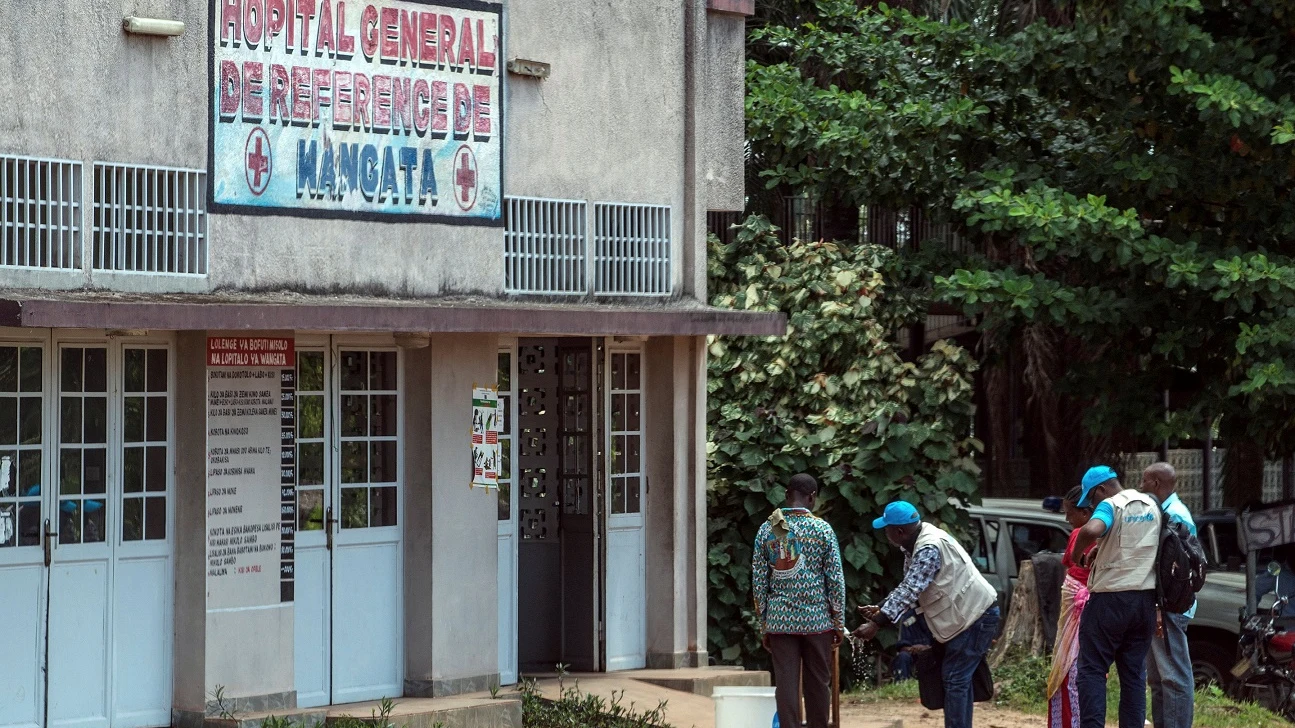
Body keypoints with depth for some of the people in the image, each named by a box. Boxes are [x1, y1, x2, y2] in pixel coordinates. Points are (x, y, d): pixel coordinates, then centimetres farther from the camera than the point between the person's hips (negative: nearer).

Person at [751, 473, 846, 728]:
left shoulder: (767, 529, 2)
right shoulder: (822, 529, -4)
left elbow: (759, 581, 3)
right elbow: (835, 580, -4)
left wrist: (763, 624, 10)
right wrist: (839, 622, 4)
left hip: (780, 620, 2)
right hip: (816, 619, -1)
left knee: (786, 684, 0)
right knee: (818, 683, 9)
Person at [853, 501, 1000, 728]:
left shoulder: (929, 549, -25)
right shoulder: (915, 545, 7)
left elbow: (910, 591, -30)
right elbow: (908, 587, 13)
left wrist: (876, 624, -31)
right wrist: (881, 609, 0)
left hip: (977, 615, -10)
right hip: (967, 615, 10)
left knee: (955, 679, -9)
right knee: (959, 677, 16)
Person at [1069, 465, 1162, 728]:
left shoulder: (1110, 506, -11)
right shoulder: (1151, 505, 12)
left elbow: (1091, 530, -31)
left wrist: (1077, 554, -14)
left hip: (1110, 598, -7)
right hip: (1146, 599, 7)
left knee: (1092, 670, -1)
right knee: (1134, 672, 10)